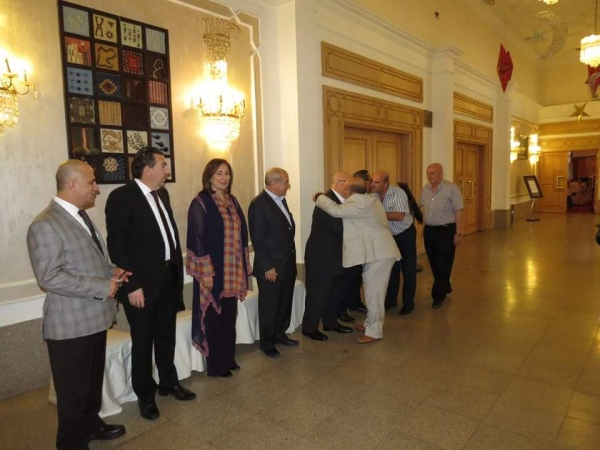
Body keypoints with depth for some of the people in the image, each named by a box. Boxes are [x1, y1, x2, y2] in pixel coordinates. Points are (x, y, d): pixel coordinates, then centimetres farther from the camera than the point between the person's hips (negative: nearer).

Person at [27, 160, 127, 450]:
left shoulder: (81, 216, 10)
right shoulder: (45, 225, -20)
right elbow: (50, 277, -25)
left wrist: (111, 272, 2)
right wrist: (102, 287, -23)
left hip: (94, 318, 9)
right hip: (70, 325, -9)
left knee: (93, 381, 24)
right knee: (73, 390, 10)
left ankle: (90, 425, 45)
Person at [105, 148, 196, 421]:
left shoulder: (161, 194, 9)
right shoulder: (122, 197, -14)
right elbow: (117, 245, -17)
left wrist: (178, 267, 10)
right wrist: (132, 285, -19)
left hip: (168, 276, 7)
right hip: (142, 282, -7)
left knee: (166, 336, 20)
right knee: (143, 341, 10)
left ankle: (169, 383, 39)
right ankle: (145, 395, 29)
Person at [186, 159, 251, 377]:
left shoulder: (232, 201, 10)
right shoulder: (200, 203, -10)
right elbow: (196, 238, -14)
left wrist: (245, 264, 11)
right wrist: (206, 271, -18)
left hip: (232, 270, 7)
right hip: (213, 270, -6)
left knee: (229, 316, 15)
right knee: (214, 317, 6)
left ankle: (228, 359, 30)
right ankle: (216, 365, 19)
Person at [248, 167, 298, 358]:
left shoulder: (281, 200, 10)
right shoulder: (258, 204, -16)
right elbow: (257, 239, -17)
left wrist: (291, 259, 12)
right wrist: (267, 267, -18)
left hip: (287, 262, 8)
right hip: (271, 266, -8)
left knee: (285, 304, 18)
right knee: (269, 307, 7)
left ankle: (280, 335, 36)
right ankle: (267, 343, 24)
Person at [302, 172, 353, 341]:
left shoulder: (337, 201, 9)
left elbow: (344, 226, 9)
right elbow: (340, 229, -28)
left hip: (333, 256, 10)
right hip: (320, 257, -10)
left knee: (333, 293, 19)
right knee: (317, 295, 3)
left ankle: (330, 322, 35)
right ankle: (309, 328, 18)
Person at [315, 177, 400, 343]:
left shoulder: (359, 203, -17)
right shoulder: (367, 200, 16)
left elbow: (336, 210, -24)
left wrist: (319, 197, -8)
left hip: (379, 253, -11)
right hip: (376, 251, 11)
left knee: (374, 292, -4)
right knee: (372, 290, 18)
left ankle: (374, 331, 6)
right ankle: (371, 324, 30)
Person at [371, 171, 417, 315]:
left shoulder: (398, 193, -26)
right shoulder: (373, 195, -12)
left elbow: (400, 216, -35)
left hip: (406, 234, -5)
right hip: (390, 236, 5)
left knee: (408, 269, 2)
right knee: (391, 269, 13)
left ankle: (408, 303, 13)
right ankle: (391, 300, 26)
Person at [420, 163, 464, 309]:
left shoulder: (452, 188, -12)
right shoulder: (425, 189, 6)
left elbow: (458, 212, -12)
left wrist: (459, 233, -14)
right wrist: (424, 227, 13)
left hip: (446, 230, -6)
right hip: (429, 230, 6)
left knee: (443, 265, 1)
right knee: (434, 264, 14)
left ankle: (438, 296, 10)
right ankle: (445, 288, 33)